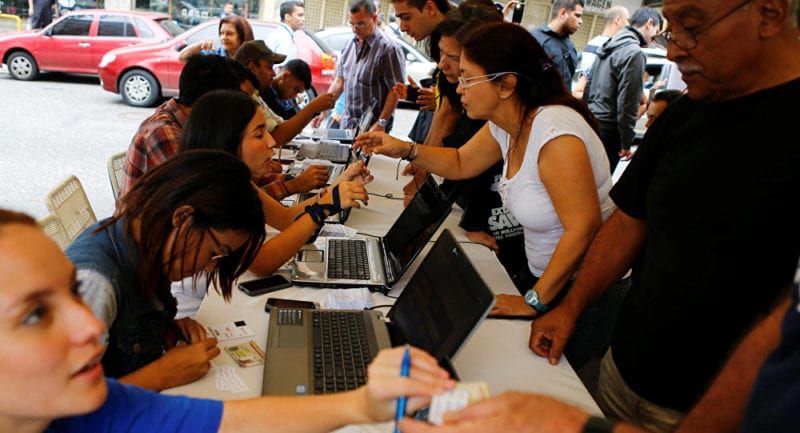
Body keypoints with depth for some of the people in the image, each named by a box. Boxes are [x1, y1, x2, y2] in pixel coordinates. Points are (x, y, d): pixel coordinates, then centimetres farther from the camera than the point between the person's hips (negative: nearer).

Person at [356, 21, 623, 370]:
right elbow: (461, 163, 16)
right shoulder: (505, 125, -2)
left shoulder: (553, 131, -29)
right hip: (544, 277, 8)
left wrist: (536, 301, -23)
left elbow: (583, 228, -30)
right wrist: (405, 150, 1)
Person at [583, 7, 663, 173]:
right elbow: (628, 102, -17)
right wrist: (627, 142, -12)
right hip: (608, 130, -9)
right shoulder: (635, 53, -14)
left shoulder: (608, 47, 14)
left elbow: (589, 86, 19)